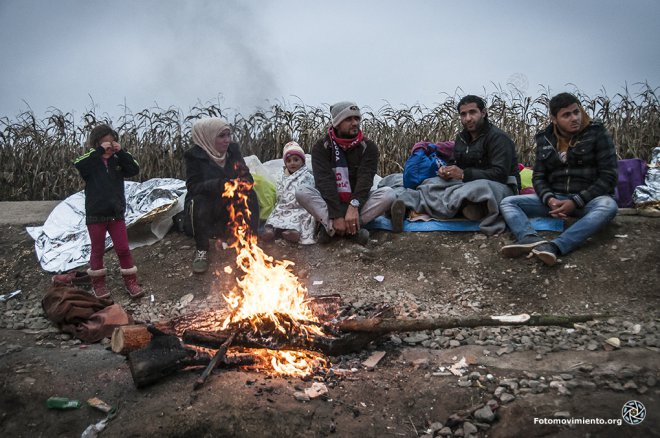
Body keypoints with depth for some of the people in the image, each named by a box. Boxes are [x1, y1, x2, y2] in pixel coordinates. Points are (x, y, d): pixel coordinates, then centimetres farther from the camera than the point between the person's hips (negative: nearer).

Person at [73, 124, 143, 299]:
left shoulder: (117, 160, 3)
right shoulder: (91, 161, -5)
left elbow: (135, 170, -7)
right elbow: (78, 165, -25)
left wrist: (121, 152, -14)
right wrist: (99, 151, -26)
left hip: (116, 213, 2)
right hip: (95, 215, -2)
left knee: (123, 248, 5)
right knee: (98, 250, 11)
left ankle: (130, 281, 16)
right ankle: (98, 283, 25)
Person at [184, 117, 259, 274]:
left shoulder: (233, 149, -3)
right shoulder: (195, 155, -15)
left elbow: (246, 176, -1)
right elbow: (192, 186, -23)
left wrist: (243, 182, -27)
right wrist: (218, 184, -39)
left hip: (228, 203, 4)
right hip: (204, 203, -4)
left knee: (250, 195, -21)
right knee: (198, 202, -35)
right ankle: (201, 250, -17)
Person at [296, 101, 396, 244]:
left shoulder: (368, 147, -2)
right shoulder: (321, 147, -5)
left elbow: (365, 179, -16)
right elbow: (325, 181, -17)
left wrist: (354, 207, -35)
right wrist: (337, 215, -31)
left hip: (358, 202, 1)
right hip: (329, 204, -1)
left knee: (388, 193, -26)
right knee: (302, 192, -28)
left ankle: (330, 227, -32)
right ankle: (353, 230, -41)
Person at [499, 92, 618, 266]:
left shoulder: (597, 134, -3)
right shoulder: (545, 139, 7)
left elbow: (608, 177, -8)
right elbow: (538, 177, 6)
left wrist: (576, 202, -18)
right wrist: (549, 199, -16)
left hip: (587, 199, -3)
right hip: (554, 198, 4)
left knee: (608, 205, -37)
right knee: (507, 203, -14)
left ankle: (555, 246, -54)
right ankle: (533, 239, -45)